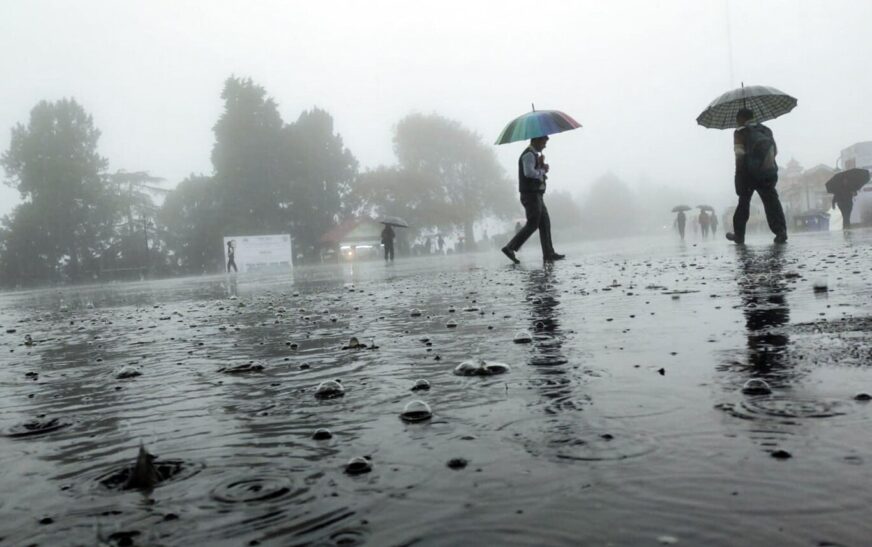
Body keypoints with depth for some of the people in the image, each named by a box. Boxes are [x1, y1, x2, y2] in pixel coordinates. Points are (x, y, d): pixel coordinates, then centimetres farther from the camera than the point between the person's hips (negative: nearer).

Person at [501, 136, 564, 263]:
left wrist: (543, 168, 3)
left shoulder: (534, 155, 20)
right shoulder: (529, 154, -13)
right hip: (531, 195, -10)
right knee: (532, 225, -10)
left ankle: (549, 253, 10)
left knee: (545, 223, 8)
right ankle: (510, 248, -8)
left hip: (536, 195, 10)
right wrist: (542, 171, -11)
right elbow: (529, 172, -28)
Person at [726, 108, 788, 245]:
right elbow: (775, 150, 10)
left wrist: (738, 172, -7)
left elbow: (739, 153, -10)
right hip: (766, 172, 3)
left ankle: (739, 235, 10)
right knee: (771, 201, 0)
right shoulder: (766, 130, 17)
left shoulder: (739, 132, 0)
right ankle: (780, 231, -15)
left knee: (743, 202, 8)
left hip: (747, 172, -3)